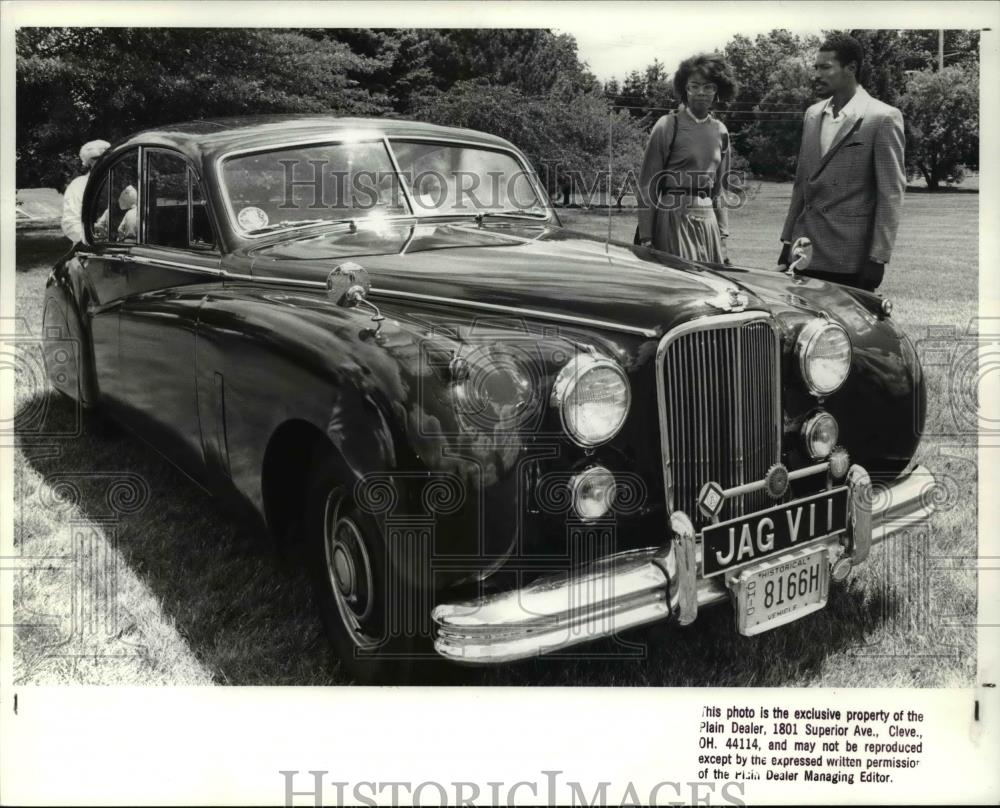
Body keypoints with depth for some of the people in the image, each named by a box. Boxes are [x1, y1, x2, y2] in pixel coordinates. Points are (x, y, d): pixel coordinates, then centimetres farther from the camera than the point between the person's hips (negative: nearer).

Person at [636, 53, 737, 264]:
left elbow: (719, 188, 18)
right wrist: (645, 237, -10)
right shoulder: (668, 126, -4)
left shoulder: (720, 131, 11)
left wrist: (723, 234, 12)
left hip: (709, 220, 5)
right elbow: (647, 184, -5)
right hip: (675, 217, -5)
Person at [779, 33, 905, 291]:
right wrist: (787, 241, 14)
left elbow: (891, 194, -9)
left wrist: (877, 258, -14)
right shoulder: (812, 115, 14)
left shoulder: (883, 118, -6)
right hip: (805, 253, 6)